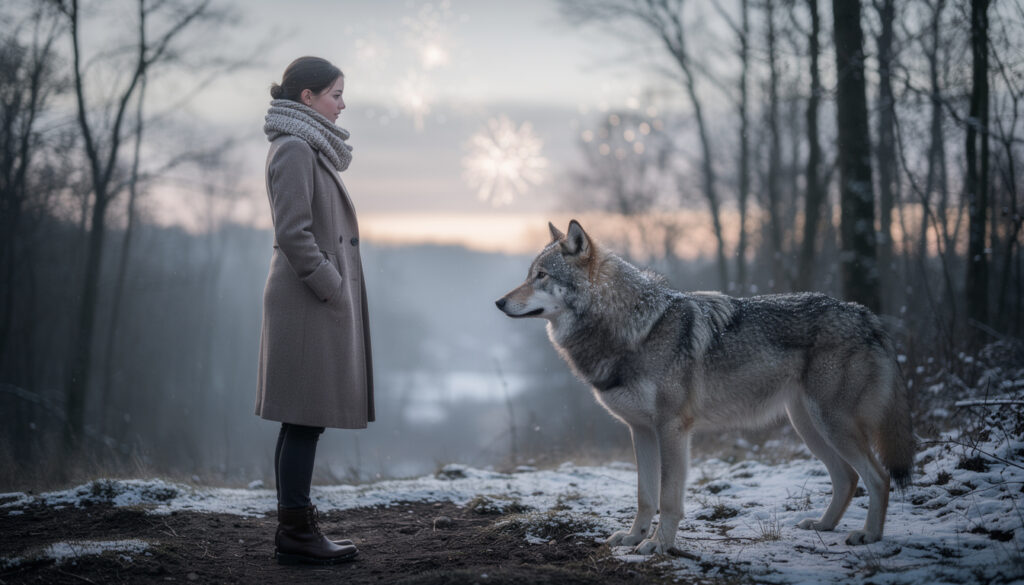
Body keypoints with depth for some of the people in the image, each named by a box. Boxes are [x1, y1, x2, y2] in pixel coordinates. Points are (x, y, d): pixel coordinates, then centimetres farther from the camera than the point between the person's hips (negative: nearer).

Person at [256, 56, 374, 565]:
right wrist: (332, 289, -17)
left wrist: (337, 287, 17)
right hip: (310, 303, -10)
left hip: (314, 304, 10)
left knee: (303, 422, 11)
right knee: (305, 420, -6)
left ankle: (294, 529, 16)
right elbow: (293, 233, -20)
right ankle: (296, 534, -1)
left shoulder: (308, 149, 18)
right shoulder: (294, 149, -13)